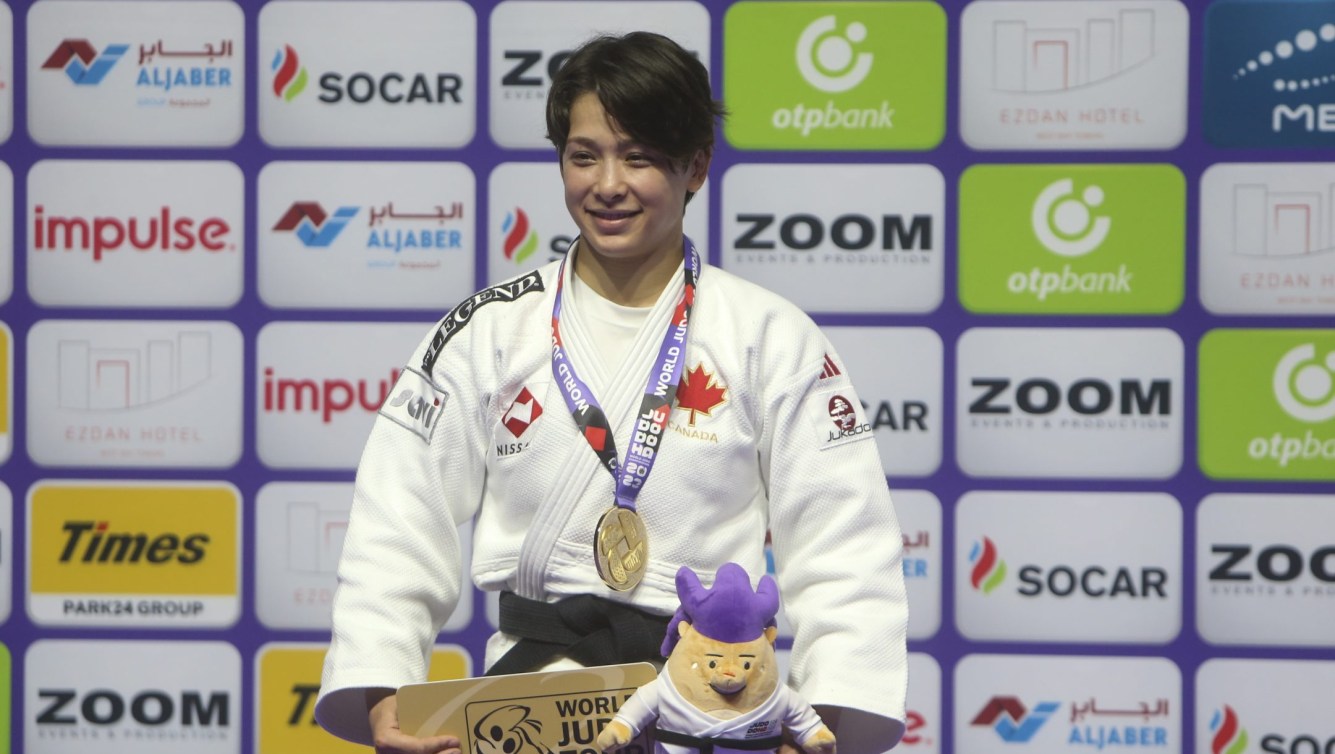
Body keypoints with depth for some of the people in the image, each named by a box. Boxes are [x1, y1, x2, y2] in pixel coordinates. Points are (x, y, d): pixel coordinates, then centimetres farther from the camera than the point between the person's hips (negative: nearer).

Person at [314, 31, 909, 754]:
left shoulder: (771, 338, 6)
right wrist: (380, 695, -10)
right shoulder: (492, 331, 9)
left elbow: (841, 552, 2)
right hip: (532, 662, 0)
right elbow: (397, 528, 4)